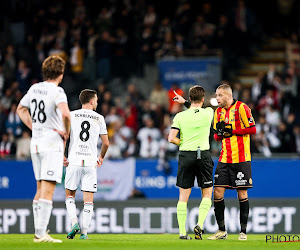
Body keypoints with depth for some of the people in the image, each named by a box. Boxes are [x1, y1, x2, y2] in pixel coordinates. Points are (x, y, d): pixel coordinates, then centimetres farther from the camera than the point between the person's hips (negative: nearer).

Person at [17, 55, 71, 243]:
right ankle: (41, 233, -15)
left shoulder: (34, 88, 10)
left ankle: (39, 231, 16)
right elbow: (66, 114, -29)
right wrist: (66, 132, -12)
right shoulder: (57, 92, -13)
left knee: (40, 188, 14)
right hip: (52, 143, -8)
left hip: (36, 142, 8)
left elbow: (21, 109, 25)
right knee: (47, 189, -10)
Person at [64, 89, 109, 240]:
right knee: (88, 199, 4)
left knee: (70, 195, 15)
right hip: (90, 163, 0)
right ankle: (84, 231, -2)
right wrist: (101, 157, 29)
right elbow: (106, 143, 11)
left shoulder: (71, 116, 4)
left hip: (74, 161, 0)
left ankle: (74, 222, -5)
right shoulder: (99, 119, 5)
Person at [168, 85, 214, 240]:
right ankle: (199, 224, -8)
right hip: (203, 155, -1)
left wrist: (183, 143, 10)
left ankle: (182, 232, 2)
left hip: (186, 155, 1)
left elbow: (171, 138, -7)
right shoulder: (208, 113, -2)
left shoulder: (180, 116, -2)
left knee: (183, 196, 5)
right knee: (207, 194, 10)